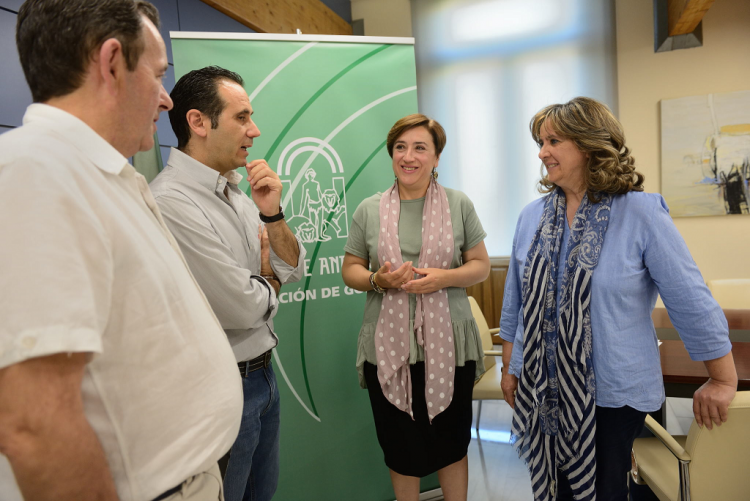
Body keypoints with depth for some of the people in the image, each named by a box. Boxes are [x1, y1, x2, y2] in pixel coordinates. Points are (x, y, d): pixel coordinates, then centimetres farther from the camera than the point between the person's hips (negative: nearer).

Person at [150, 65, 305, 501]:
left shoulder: (236, 192, 4)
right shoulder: (171, 202, -24)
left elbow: (294, 270, 5)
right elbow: (243, 309, -24)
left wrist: (273, 214, -11)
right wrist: (269, 281, -2)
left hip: (262, 374, 8)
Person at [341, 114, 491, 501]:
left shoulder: (459, 205, 2)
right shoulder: (369, 210, 3)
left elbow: (481, 265, 4)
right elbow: (350, 269, 7)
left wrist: (443, 277, -15)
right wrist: (377, 279, -14)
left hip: (447, 345, 0)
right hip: (389, 348, 1)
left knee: (451, 441, 15)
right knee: (400, 447, 15)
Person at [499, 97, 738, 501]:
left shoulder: (642, 213, -12)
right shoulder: (532, 217, 0)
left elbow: (691, 301, -8)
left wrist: (723, 381, -3)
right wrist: (509, 367, 10)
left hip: (612, 395, -3)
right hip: (541, 389, 4)